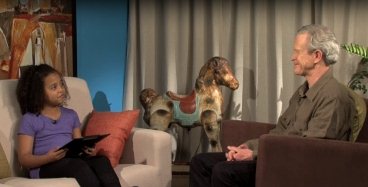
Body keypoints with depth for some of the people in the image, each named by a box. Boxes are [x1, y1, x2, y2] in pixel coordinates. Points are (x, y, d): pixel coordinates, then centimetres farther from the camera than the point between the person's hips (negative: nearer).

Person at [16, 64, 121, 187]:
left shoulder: (71, 115, 21)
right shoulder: (30, 119, 5)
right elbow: (24, 159, -1)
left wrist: (88, 149, -6)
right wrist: (48, 158, -21)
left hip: (73, 161, 4)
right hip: (45, 167, -4)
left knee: (101, 160, -28)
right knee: (78, 165, -35)